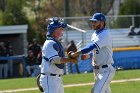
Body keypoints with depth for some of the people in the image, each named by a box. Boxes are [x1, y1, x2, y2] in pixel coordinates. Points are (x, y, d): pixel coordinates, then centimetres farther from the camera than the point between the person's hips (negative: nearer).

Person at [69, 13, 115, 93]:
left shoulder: (105, 34, -17)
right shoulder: (94, 35, 12)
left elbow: (92, 46, -28)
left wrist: (76, 54, -30)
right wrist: (87, 55, 0)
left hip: (106, 70, -9)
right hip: (97, 70, 9)